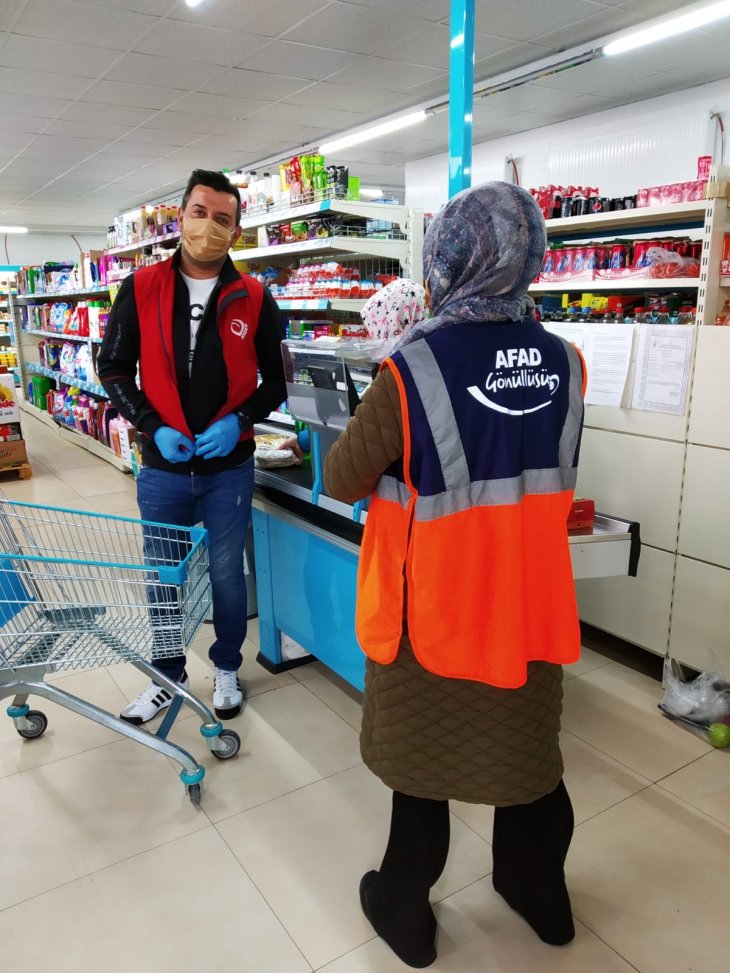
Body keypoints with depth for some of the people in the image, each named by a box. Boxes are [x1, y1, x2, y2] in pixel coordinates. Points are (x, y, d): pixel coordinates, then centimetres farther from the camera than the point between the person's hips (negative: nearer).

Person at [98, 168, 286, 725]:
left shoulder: (255, 300, -2)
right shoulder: (142, 289, -1)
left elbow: (277, 380, 3)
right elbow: (114, 369, 3)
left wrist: (239, 420, -14)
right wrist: (153, 428, -11)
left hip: (230, 468, 0)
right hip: (162, 468, 1)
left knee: (227, 574, 13)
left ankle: (227, 668, 36)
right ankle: (169, 675, 36)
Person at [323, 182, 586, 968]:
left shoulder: (412, 371, -22)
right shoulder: (565, 363, -7)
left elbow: (341, 480, -10)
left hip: (435, 607, -4)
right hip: (528, 602, 5)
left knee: (421, 759, 17)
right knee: (527, 747, 24)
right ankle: (540, 894, 48)